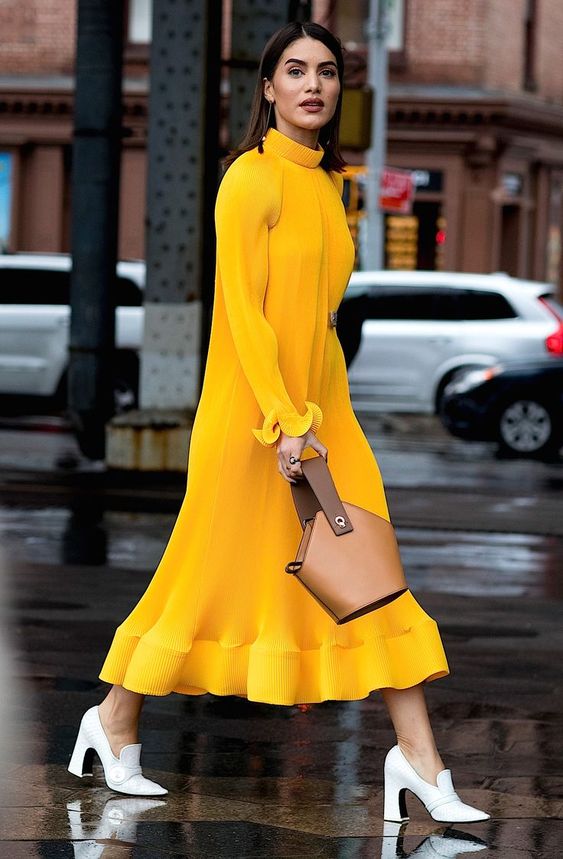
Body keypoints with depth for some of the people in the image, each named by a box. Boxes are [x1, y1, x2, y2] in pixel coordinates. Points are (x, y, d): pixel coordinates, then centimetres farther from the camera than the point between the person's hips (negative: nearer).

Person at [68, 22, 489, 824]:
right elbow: (243, 308, -17)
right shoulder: (253, 178, -12)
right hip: (253, 404, -7)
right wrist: (284, 421, -22)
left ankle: (418, 759, 1)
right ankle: (115, 724, 20)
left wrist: (311, 416, 15)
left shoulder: (327, 182, 12)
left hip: (323, 403, 7)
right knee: (216, 569, 2)